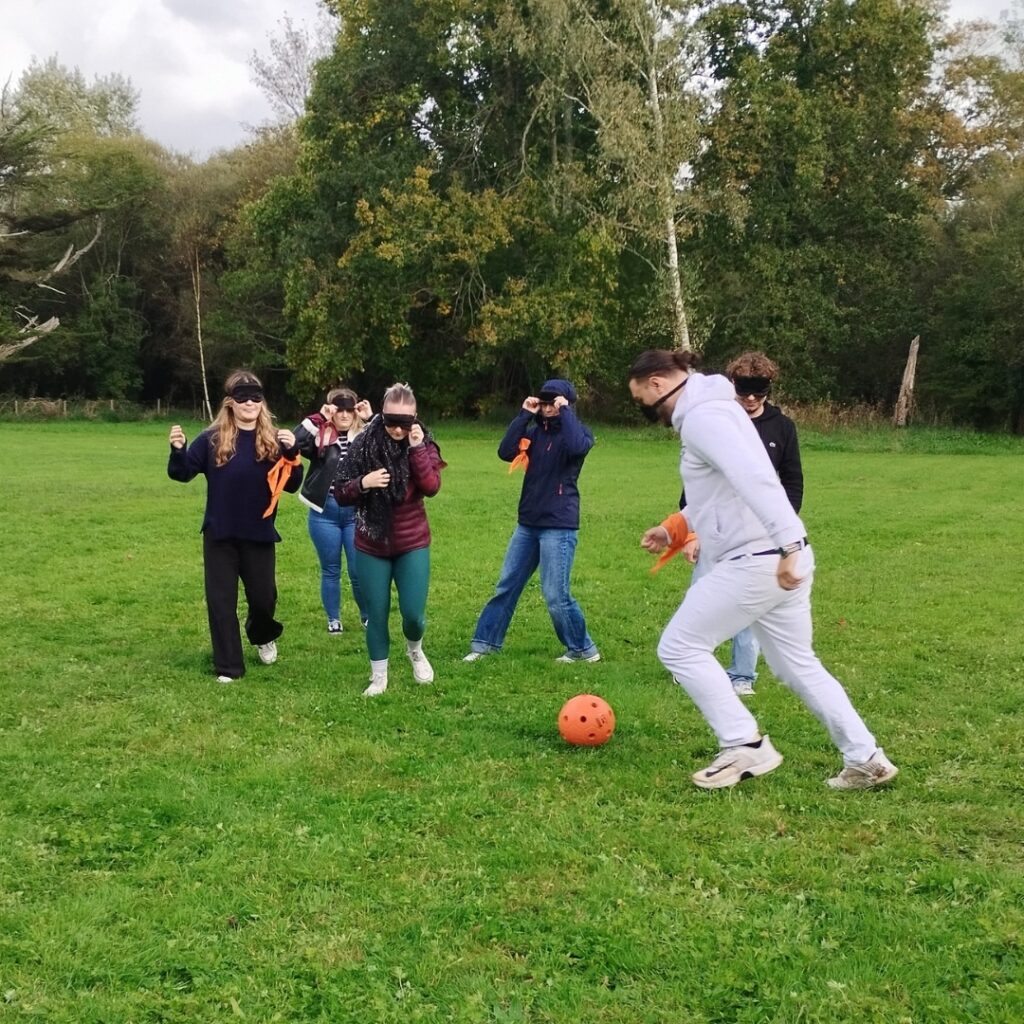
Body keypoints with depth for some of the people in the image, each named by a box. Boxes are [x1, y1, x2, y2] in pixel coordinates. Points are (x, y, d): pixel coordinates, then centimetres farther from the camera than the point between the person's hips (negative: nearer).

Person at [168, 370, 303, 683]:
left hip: (259, 535, 0)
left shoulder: (273, 440, -3)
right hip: (220, 534, 0)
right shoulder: (213, 439, -6)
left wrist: (292, 453, -21)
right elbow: (182, 474, -4)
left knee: (263, 597, 10)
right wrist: (177, 450, -24)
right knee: (221, 601, 4)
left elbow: (292, 485, -5)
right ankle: (228, 667, 16)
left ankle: (263, 637, 43)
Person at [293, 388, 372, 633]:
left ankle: (368, 616, 23)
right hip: (324, 513, 0)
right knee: (330, 570, 12)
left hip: (357, 512, 0)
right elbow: (294, 443, -19)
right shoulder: (320, 436, -2)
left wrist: (371, 419, -15)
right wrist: (318, 418, -16)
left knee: (359, 571, 3)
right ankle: (333, 619, 26)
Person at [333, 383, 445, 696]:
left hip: (413, 544, 0)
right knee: (376, 615, 7)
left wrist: (416, 448, -25)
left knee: (413, 613, -4)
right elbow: (340, 494, -5)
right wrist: (362, 483, -24)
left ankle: (415, 650, 30)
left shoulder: (423, 445, -5)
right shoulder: (362, 445, -8)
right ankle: (379, 677, 25)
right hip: (371, 546, 0)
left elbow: (431, 487, -21)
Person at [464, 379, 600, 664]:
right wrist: (525, 415, -6)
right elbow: (506, 452, -4)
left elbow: (576, 447, -29)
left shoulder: (577, 432, -4)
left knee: (556, 595, -6)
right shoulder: (536, 431, 11)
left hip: (559, 525, -6)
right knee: (506, 586, 10)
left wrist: (565, 412, -17)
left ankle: (584, 650, 10)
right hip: (528, 523, 6)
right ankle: (485, 643, 19)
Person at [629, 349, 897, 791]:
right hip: (779, 559, 10)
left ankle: (744, 746, 3)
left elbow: (755, 479, -28)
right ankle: (866, 759, 21)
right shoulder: (709, 409, 18)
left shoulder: (702, 417, -14)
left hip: (755, 562, -10)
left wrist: (787, 545, -35)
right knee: (797, 663, 19)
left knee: (679, 647, 2)